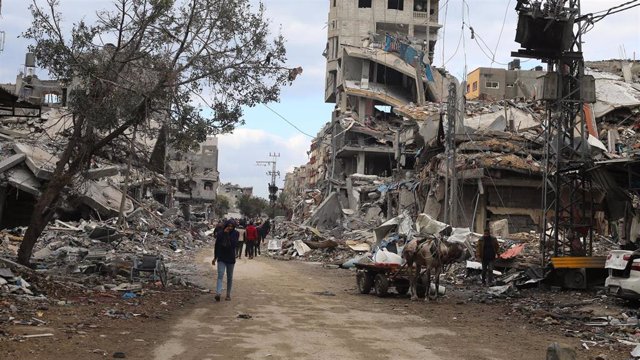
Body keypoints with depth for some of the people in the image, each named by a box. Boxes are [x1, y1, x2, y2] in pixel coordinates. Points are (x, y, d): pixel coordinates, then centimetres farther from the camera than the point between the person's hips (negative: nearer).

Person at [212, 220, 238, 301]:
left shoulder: (235, 234, -5)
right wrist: (215, 257, 8)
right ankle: (218, 294, -26)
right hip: (221, 259, -1)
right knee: (220, 276, -14)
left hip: (231, 259, 1)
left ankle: (228, 294, 22)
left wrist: (228, 235, -22)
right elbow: (216, 246, 6)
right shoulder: (220, 234, -3)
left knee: (229, 277, 10)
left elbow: (235, 244, -20)